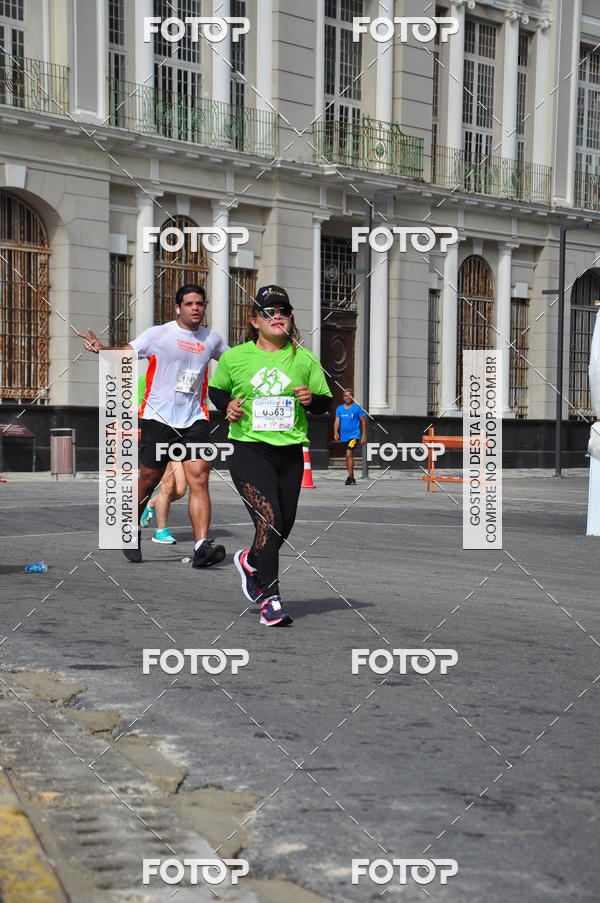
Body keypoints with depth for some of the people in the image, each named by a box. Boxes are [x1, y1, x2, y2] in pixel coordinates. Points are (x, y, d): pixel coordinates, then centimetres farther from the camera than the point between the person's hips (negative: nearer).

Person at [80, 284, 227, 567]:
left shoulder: (211, 339, 11)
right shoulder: (158, 334, -1)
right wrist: (102, 349, -23)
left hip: (194, 420, 2)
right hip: (159, 418, -2)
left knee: (199, 479, -12)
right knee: (148, 480, 6)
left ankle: (201, 547, -17)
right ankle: (132, 531, 31)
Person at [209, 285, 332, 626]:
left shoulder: (304, 359, 6)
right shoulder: (234, 357, 1)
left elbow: (326, 402, 12)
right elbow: (215, 389, 17)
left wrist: (311, 399, -10)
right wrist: (227, 405, -4)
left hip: (290, 453, 4)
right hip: (249, 449, -3)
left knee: (284, 526, 11)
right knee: (269, 518, -18)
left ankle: (249, 561, 43)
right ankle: (270, 599, -10)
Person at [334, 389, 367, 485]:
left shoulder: (357, 408, -1)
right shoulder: (339, 408, 10)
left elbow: (363, 422, 2)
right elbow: (337, 421, 4)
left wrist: (364, 435, -3)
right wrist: (335, 432, -12)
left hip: (354, 435, -5)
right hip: (343, 436, 5)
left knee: (349, 454, -20)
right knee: (348, 456, 13)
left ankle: (350, 476, -21)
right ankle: (352, 478, 23)